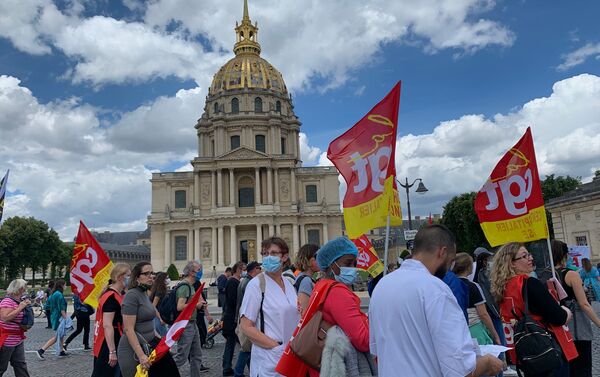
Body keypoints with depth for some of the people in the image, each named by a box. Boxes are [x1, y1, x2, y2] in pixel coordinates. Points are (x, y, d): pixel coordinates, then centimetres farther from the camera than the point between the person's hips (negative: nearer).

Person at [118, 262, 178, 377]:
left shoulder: (145, 295, 11)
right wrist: (141, 355, -25)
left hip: (147, 345, 8)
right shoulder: (132, 295, -15)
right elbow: (128, 329, -21)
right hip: (133, 350, -8)